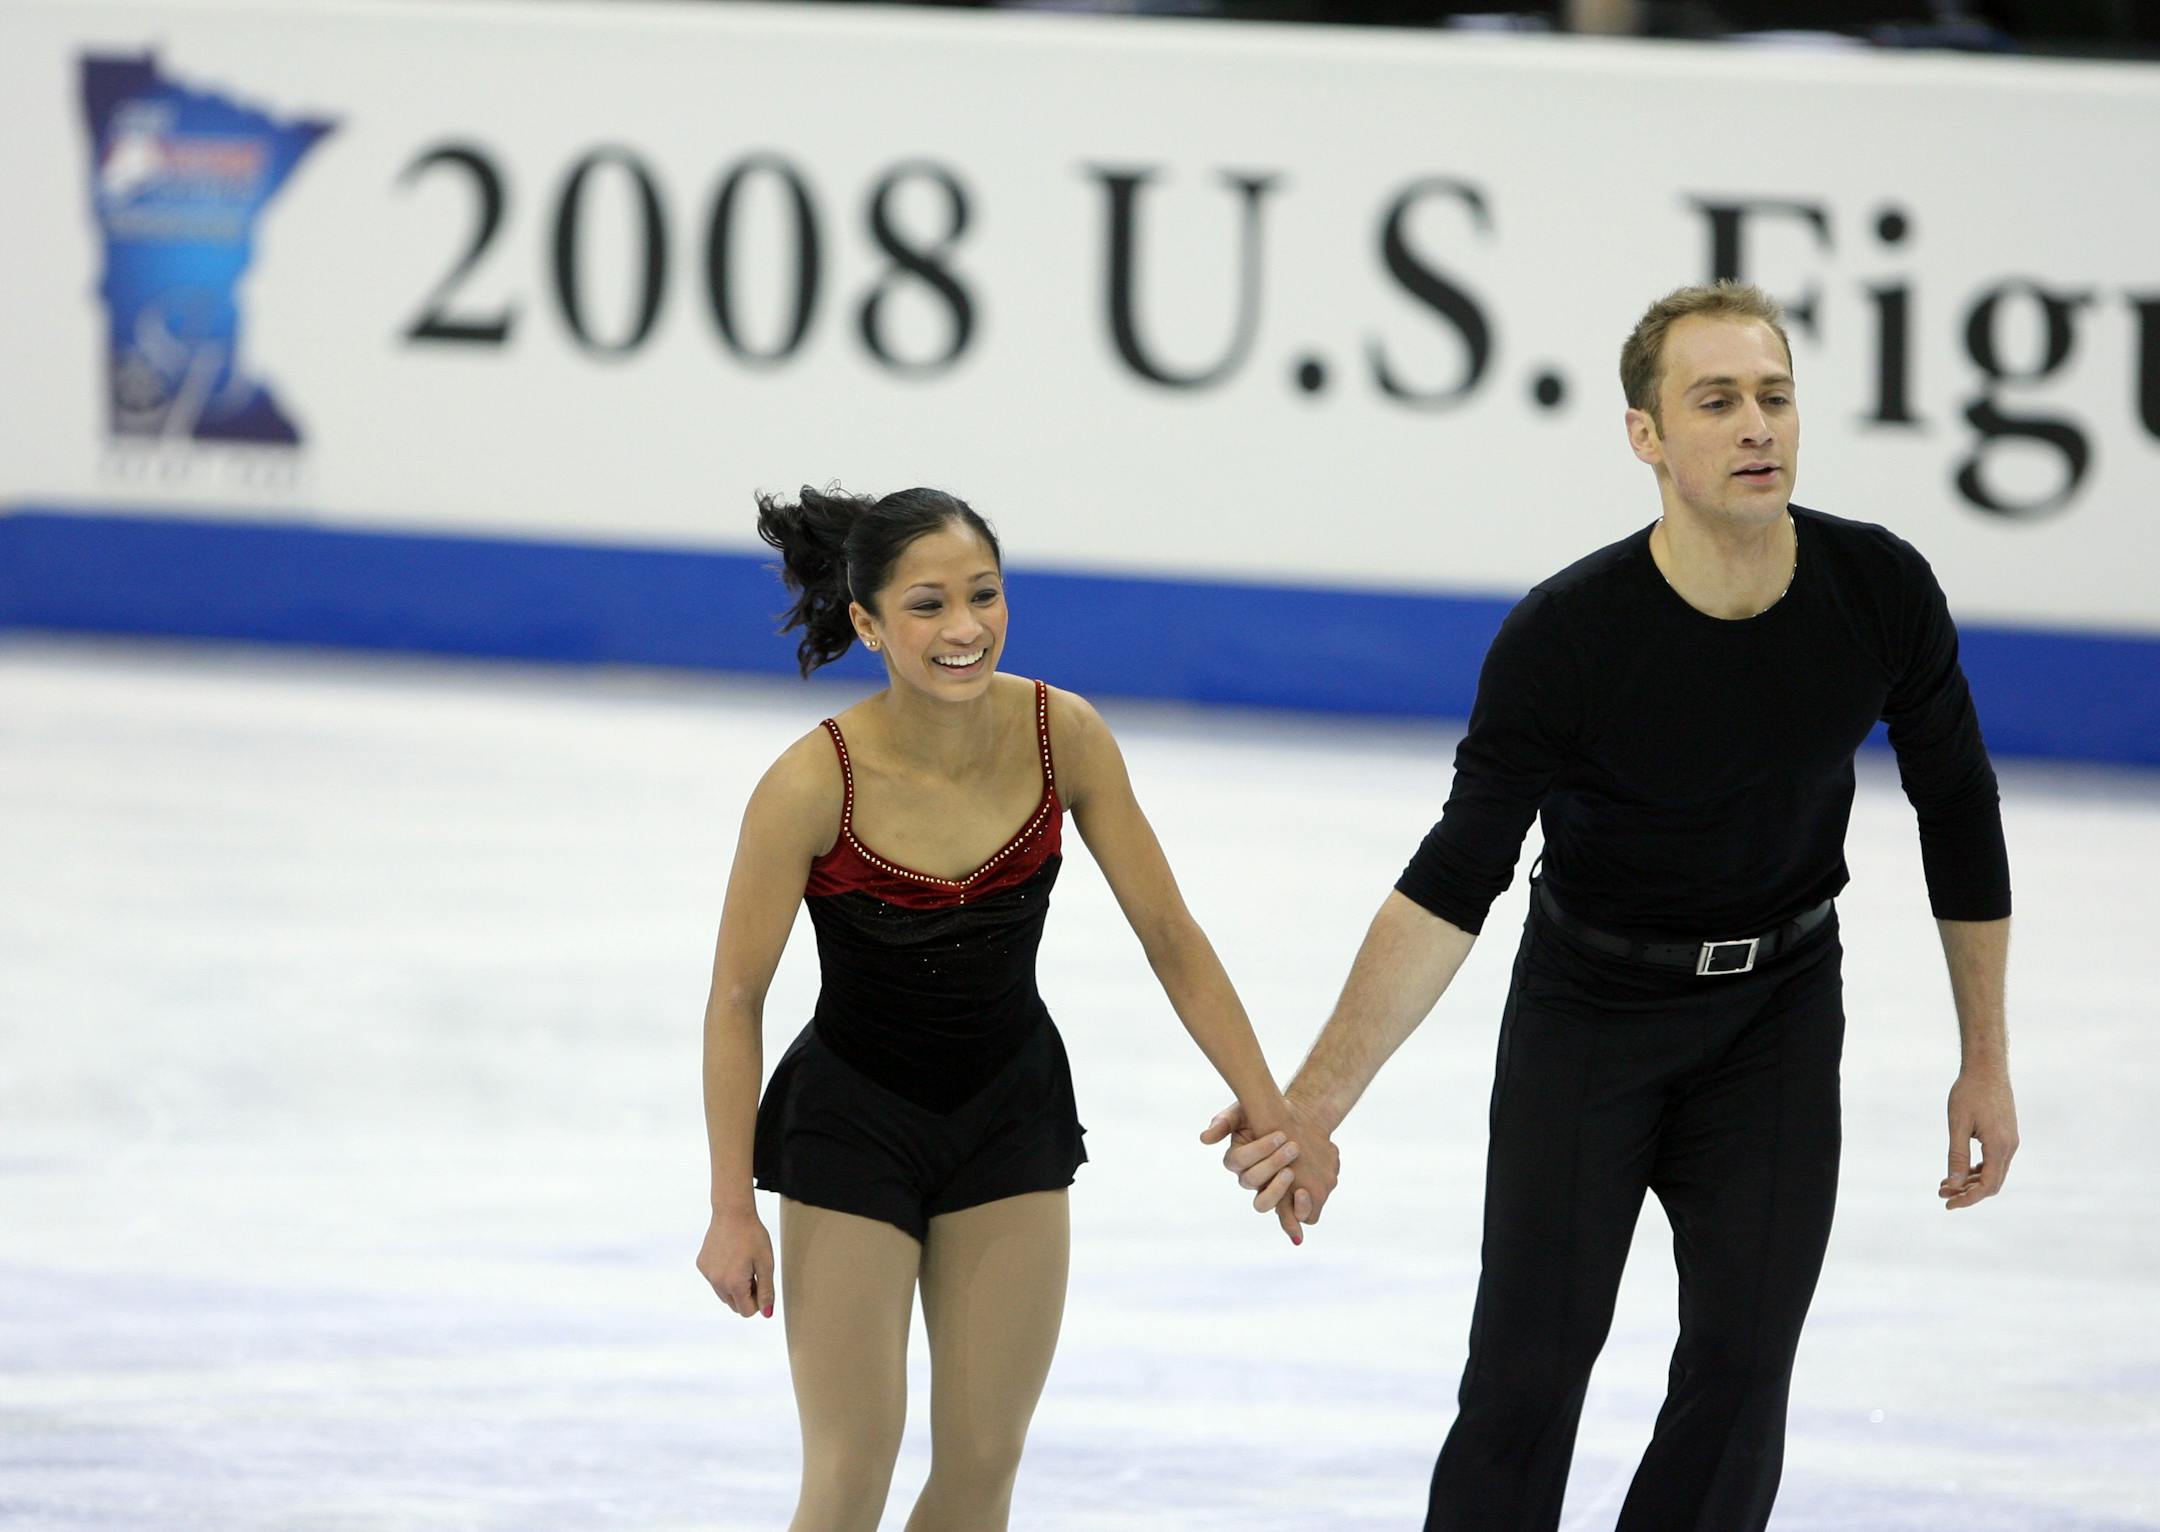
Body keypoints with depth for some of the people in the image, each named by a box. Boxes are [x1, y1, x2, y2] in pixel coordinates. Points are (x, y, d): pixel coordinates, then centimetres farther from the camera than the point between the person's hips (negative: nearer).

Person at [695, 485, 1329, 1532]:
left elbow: (1168, 936, -7)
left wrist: (1270, 1110, -7)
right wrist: (733, 1212, -12)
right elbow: (736, 999, -15)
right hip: (853, 1121, -3)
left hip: (1009, 1118, 3)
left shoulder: (1062, 738, -18)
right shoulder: (812, 786, -26)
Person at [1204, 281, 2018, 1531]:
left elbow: (1957, 813, -1)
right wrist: (1321, 1093, -31)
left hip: (1781, 1016, 2)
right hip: (1589, 1007, -2)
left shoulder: (1882, 592, -17)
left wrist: (1985, 1059, 2)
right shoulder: (1566, 639, -26)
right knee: (1531, 1368, -4)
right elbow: (1453, 883, -22)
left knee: (1742, 1366, -5)